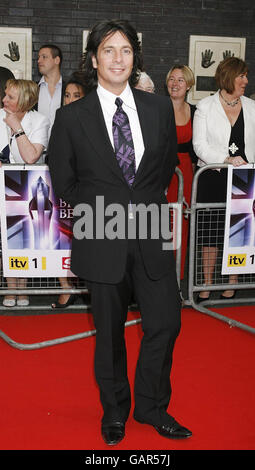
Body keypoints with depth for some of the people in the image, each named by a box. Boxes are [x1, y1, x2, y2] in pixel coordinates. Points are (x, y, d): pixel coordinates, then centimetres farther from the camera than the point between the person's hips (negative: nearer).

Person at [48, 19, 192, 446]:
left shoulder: (159, 108, 4)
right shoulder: (71, 117, -3)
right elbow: (63, 181, 5)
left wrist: (148, 201, 7)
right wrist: (98, 210, 2)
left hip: (151, 234, 2)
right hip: (102, 238, -2)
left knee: (166, 323, 5)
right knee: (109, 331, 10)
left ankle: (152, 407, 28)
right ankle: (114, 412, 32)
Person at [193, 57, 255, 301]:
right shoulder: (205, 106, 2)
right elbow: (200, 145, -6)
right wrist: (227, 159, -19)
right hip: (213, 178, -2)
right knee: (210, 231, 1)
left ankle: (232, 285, 15)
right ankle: (207, 285, 12)